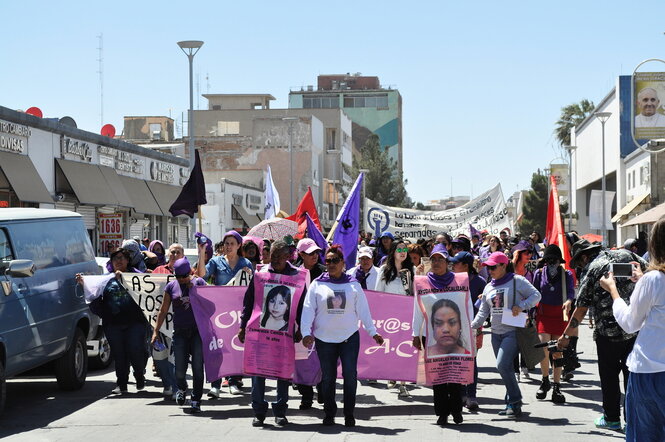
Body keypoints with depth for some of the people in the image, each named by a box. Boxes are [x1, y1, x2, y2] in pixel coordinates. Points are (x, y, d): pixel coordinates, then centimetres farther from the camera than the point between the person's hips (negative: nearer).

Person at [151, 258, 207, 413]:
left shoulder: (199, 283, 2)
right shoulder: (171, 287, 7)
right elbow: (163, 311, 11)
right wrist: (156, 331, 6)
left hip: (198, 331, -1)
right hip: (180, 332, 1)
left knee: (198, 368, -2)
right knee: (180, 369, -1)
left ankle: (196, 401, 9)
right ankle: (182, 388, 32)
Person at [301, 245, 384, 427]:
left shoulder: (353, 285, 5)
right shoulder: (317, 285, 3)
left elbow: (363, 310, 8)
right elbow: (308, 309, -2)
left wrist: (373, 332, 6)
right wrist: (306, 332, -13)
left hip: (349, 337, 0)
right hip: (324, 338, 0)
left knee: (350, 375, -4)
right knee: (328, 378, 7)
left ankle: (349, 415, 7)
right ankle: (329, 414, 18)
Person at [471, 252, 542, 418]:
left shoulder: (517, 281, -4)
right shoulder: (489, 287, 16)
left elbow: (536, 295, -5)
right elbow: (483, 312, 17)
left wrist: (521, 306, -19)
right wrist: (472, 327, 3)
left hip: (513, 331, -7)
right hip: (496, 333, 7)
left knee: (502, 365, -19)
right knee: (506, 368, 7)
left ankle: (515, 402, -9)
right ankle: (512, 404, 13)